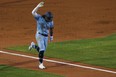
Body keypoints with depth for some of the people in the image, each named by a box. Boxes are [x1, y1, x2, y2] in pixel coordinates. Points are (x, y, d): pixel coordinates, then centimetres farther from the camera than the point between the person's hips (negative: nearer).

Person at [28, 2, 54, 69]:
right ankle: (41, 64, -5)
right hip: (39, 35, -6)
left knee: (43, 50, 10)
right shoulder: (40, 18, -11)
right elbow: (33, 12, -24)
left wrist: (51, 36, 21)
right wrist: (38, 6, -34)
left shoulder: (50, 21, 3)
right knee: (42, 49, -14)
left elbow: (51, 29, 19)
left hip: (46, 36, 6)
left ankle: (33, 45, 37)